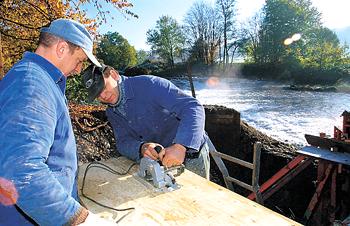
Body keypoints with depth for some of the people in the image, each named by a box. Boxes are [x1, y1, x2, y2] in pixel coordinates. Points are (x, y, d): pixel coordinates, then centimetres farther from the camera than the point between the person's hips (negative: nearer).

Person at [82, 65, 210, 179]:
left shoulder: (148, 84, -23)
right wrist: (141, 148, -30)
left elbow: (192, 106, -31)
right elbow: (123, 142, -6)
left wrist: (180, 146, -45)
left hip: (191, 153, -5)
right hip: (160, 160, 6)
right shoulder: (112, 113, 2)